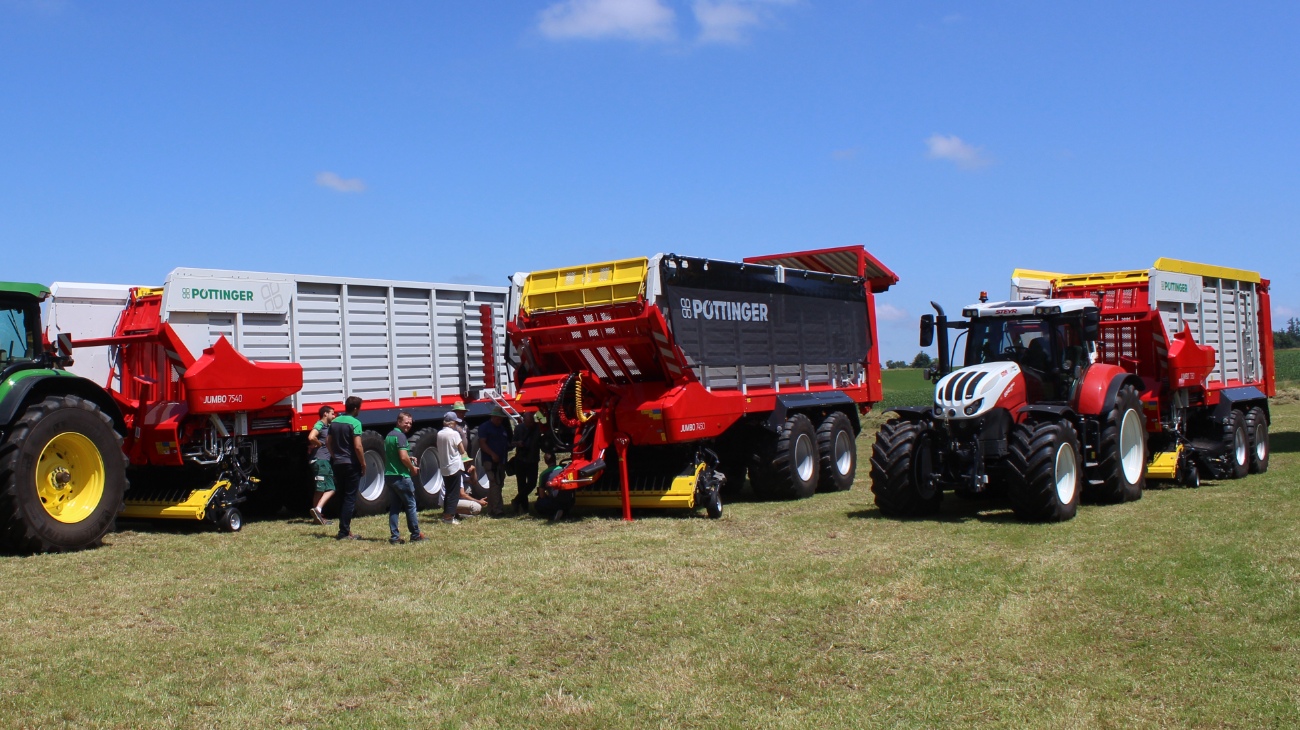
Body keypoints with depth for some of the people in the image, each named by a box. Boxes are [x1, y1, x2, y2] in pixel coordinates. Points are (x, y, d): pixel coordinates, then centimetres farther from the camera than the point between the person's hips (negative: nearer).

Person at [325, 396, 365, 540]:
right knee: (350, 498, -2)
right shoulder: (355, 423, -14)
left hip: (337, 463, 7)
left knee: (342, 497, 15)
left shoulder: (335, 422, 8)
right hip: (351, 464, -7)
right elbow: (358, 447, -19)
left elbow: (328, 442, 14)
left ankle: (345, 529, 17)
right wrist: (363, 464, -10)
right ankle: (344, 532, -4)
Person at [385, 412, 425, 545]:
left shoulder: (389, 435, 14)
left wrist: (409, 459, 16)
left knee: (394, 507, 9)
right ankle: (416, 535, 9)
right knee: (410, 505, 2)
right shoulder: (400, 436, -15)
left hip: (388, 476, 9)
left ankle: (394, 537, 7)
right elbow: (403, 457, -23)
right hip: (401, 476, -9)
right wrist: (412, 468, -6)